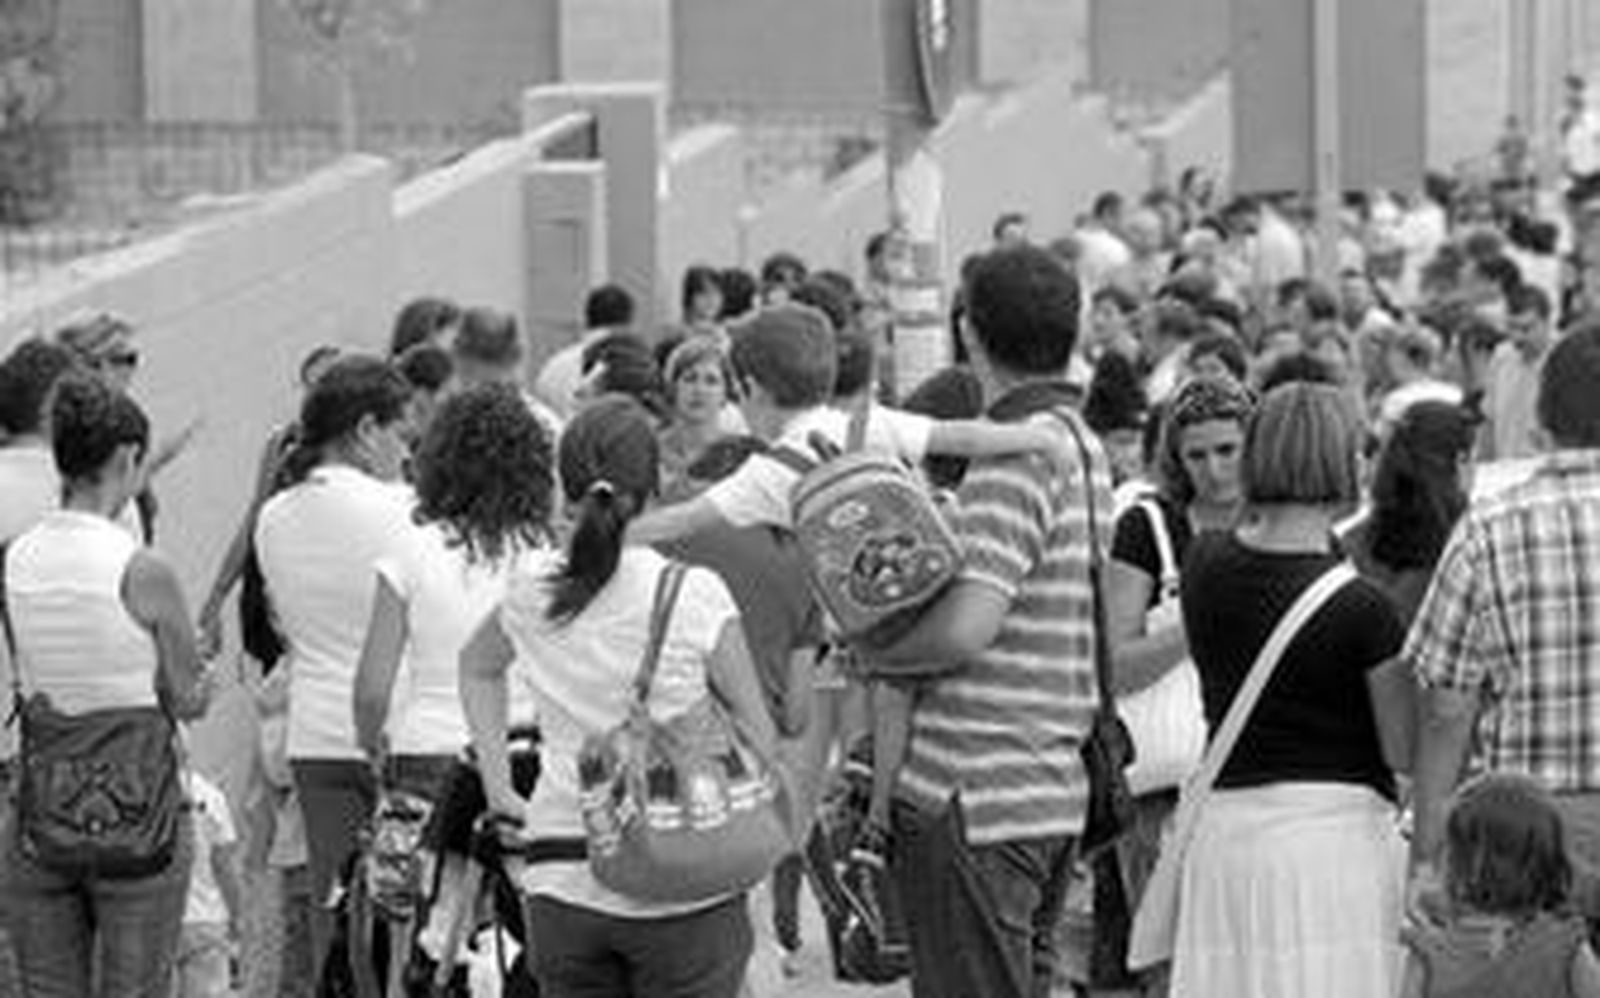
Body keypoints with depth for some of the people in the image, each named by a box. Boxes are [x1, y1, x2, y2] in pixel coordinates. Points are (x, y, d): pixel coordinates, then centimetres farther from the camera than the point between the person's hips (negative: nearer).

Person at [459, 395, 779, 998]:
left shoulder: (531, 591, 2)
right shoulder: (696, 597, -11)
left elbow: (477, 667, 23)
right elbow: (758, 742, -6)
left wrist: (499, 788, 26)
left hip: (562, 885, 4)